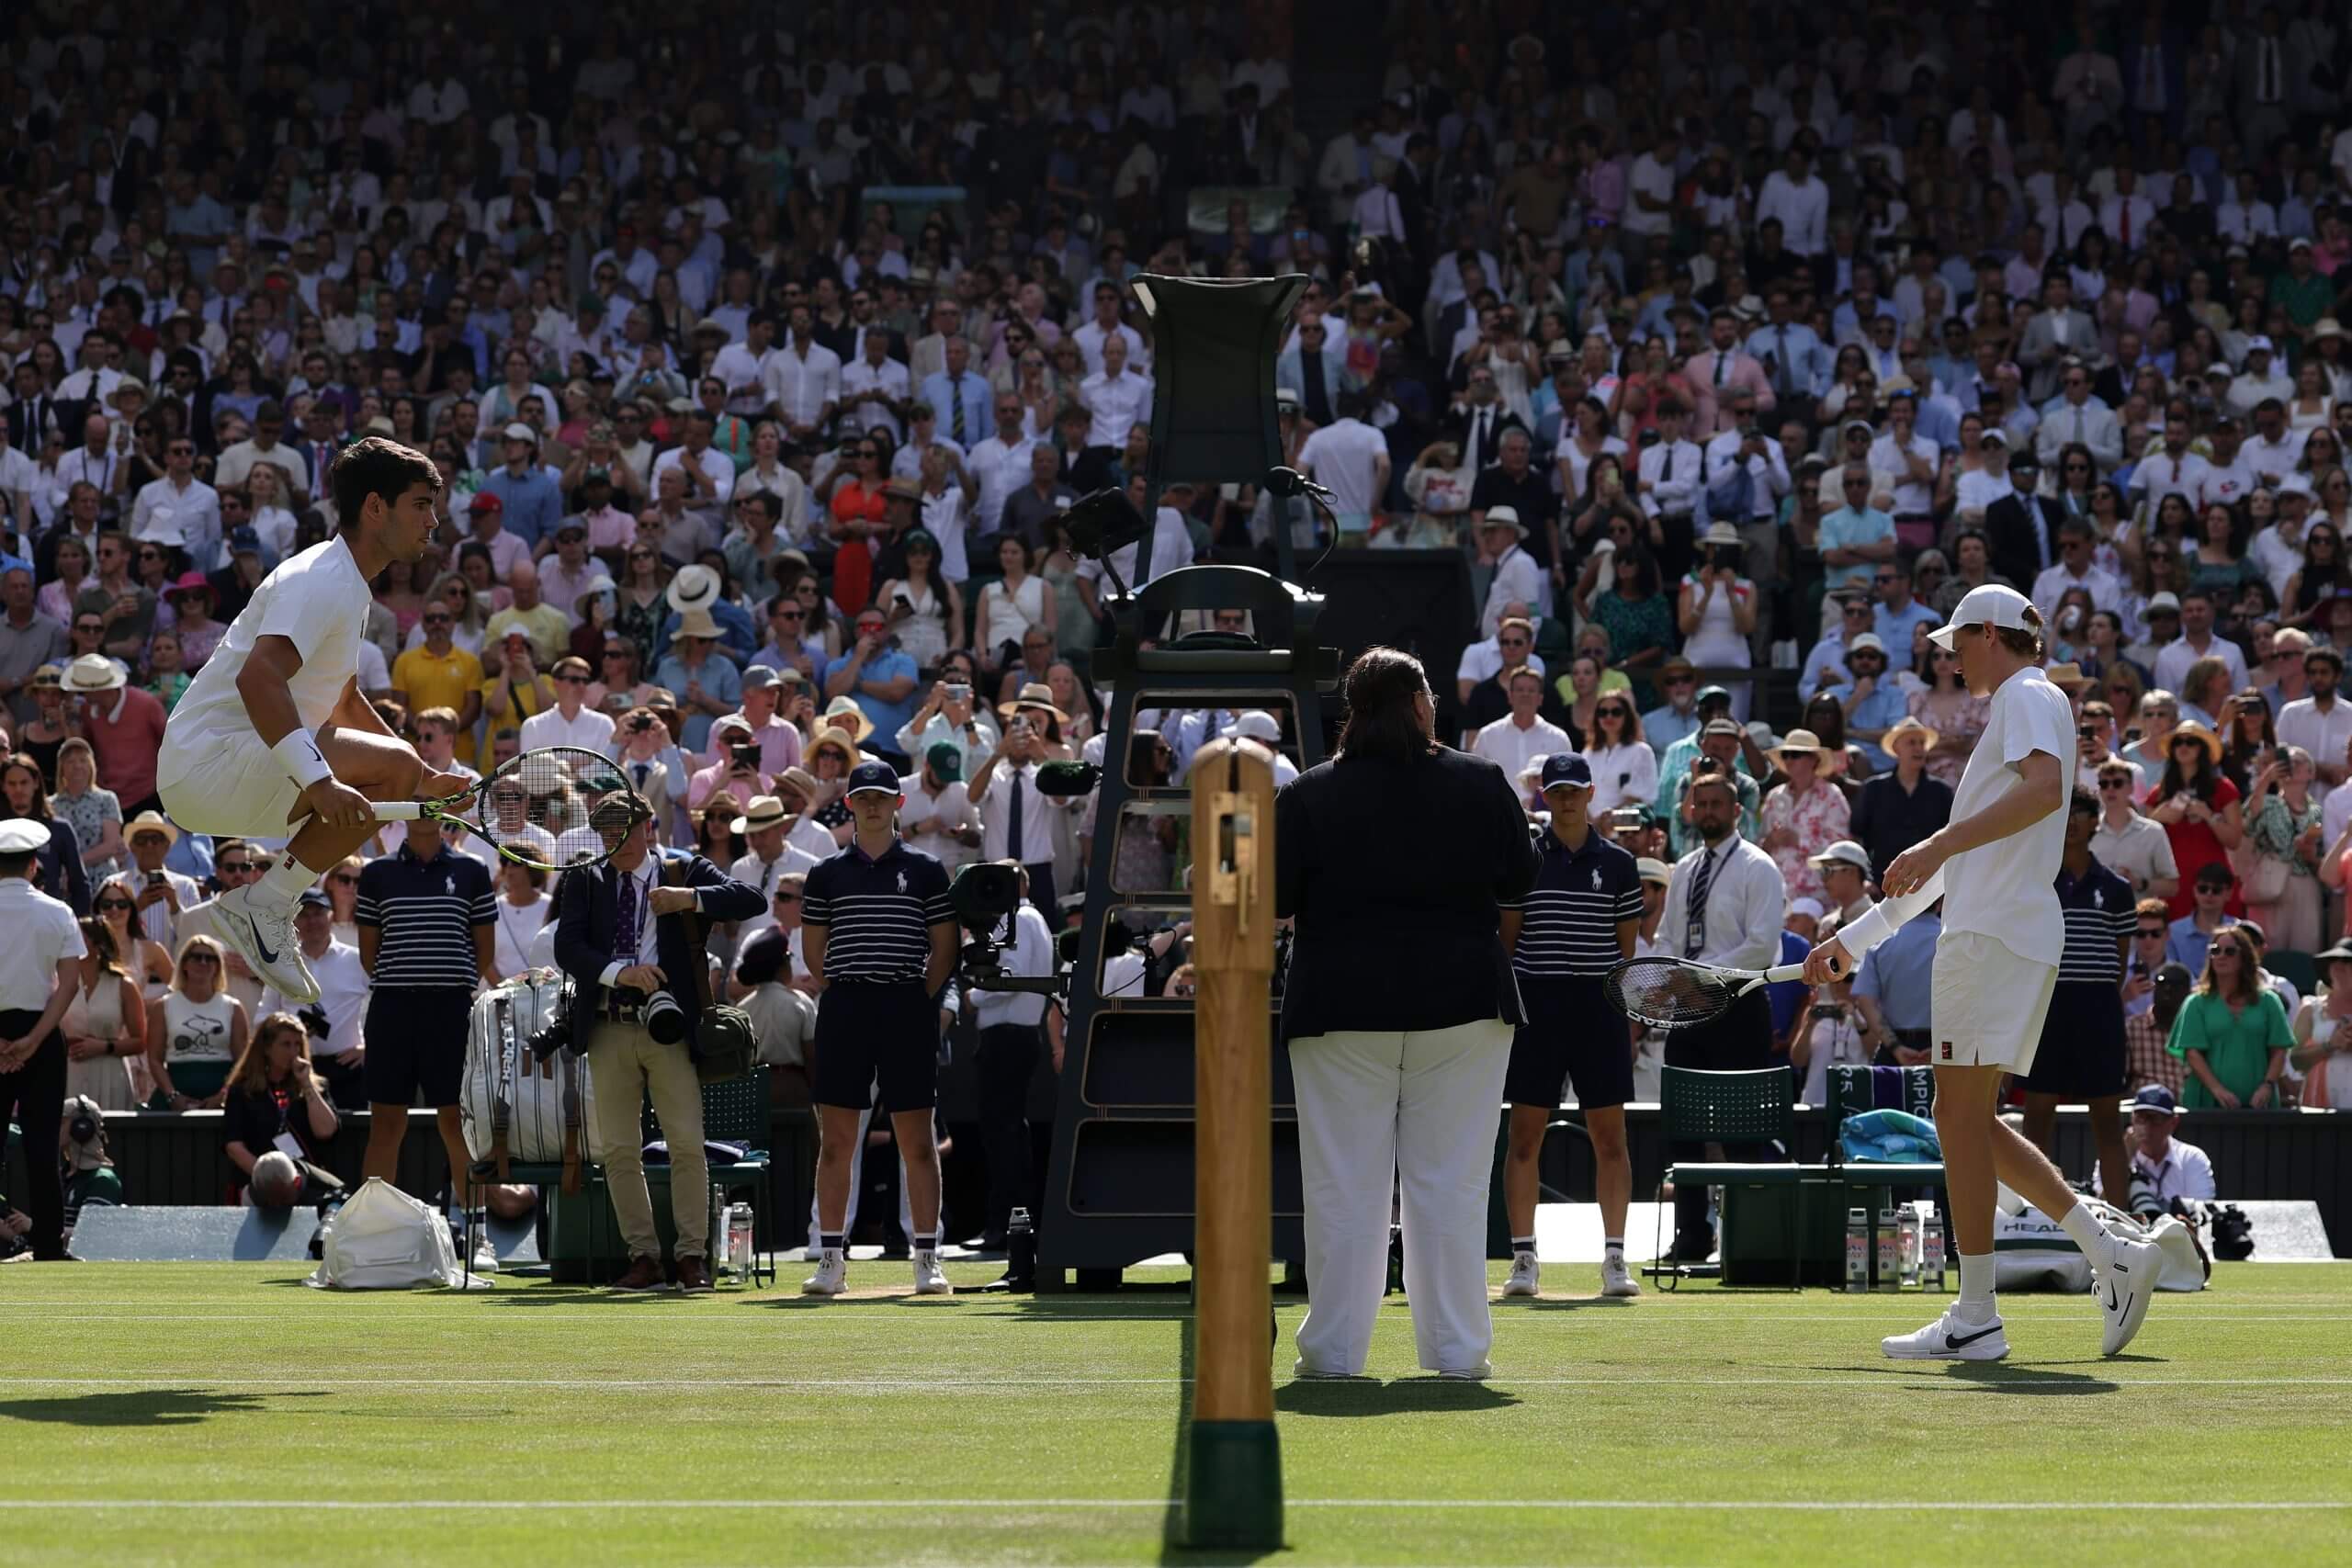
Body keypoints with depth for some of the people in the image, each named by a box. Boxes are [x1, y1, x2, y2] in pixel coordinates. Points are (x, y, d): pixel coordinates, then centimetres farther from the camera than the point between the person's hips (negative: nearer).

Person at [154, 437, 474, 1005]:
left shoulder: (350, 589, 19)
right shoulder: (321, 580, -14)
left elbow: (346, 704, 32)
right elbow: (259, 679, -30)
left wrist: (424, 779, 23)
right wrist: (317, 780, -37)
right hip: (206, 762, -11)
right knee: (392, 765, -23)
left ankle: (258, 908, 12)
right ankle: (262, 906, -17)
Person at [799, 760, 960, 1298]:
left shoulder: (925, 870, 7)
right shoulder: (827, 873, 10)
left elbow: (944, 949, 7)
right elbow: (814, 950, 14)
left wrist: (916, 1000, -1)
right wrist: (847, 994, 4)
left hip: (908, 1009, -1)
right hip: (843, 1009, 1)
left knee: (916, 1138, -1)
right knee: (835, 1139, 0)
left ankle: (928, 1258, 2)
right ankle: (830, 1260, 3)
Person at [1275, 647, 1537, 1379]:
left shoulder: (1307, 797, -4)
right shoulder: (1482, 784, -2)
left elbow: (1275, 899, -1)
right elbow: (1519, 881, 5)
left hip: (1342, 1004, 0)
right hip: (1461, 1003, 1)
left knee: (1343, 1187, 4)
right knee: (1451, 1182, 5)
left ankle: (1333, 1348, 4)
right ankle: (1456, 1347, 6)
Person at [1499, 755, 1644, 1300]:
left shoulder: (1618, 864, 7)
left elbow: (1628, 949, 9)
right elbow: (1507, 941, 8)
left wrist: (1631, 1024, 5)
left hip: (1600, 1009, 0)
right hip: (1535, 1004, 0)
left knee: (1610, 1137, -1)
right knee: (1524, 1137, -1)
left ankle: (1615, 1257, 3)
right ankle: (1523, 1258, 4)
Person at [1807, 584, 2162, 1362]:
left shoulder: (2029, 697, -4)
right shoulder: (2009, 711, 26)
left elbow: (2045, 788, -26)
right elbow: (1962, 860, 30)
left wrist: (1939, 844, -29)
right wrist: (1856, 938, 30)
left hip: (1996, 936, -10)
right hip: (1984, 931, 10)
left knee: (1961, 1113, -9)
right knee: (1972, 1123, 10)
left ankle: (1975, 1318, -9)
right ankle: (2112, 1255, 8)